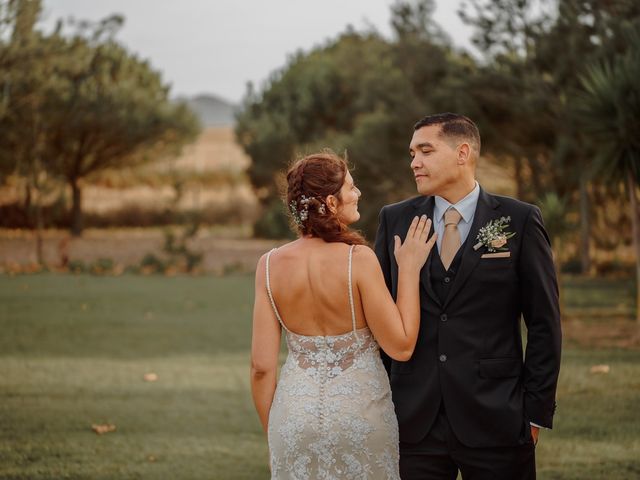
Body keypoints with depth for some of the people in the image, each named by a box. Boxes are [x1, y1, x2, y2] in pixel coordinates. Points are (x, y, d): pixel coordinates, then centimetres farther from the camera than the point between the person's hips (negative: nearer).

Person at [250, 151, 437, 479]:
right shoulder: (358, 259, -17)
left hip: (294, 413, 3)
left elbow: (262, 367, -4)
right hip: (360, 412, -3)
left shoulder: (271, 265, -6)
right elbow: (401, 347, -11)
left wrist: (273, 434, 9)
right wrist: (409, 269, -5)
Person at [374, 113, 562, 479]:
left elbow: (544, 324, 0)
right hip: (413, 423, 2)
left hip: (495, 418, -2)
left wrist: (537, 411, -3)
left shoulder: (520, 221, 0)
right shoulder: (395, 220, 7)